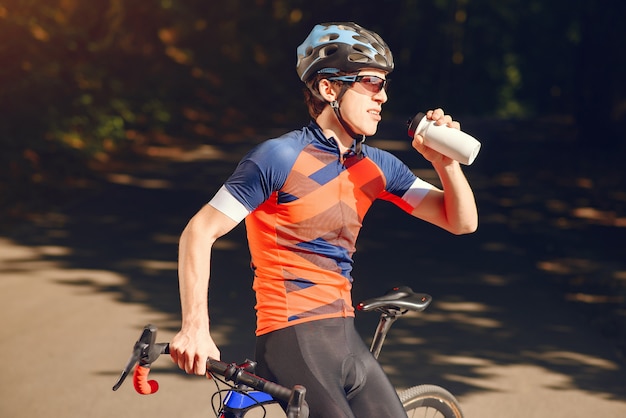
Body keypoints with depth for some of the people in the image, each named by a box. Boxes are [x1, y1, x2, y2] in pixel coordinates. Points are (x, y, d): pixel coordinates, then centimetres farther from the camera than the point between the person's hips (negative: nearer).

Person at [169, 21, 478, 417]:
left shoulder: (377, 166, 9)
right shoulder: (280, 158, -11)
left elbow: (462, 221, 11)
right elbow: (200, 233, -11)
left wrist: (446, 162, -8)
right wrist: (196, 326, -20)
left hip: (347, 340, 7)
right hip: (294, 342, -7)